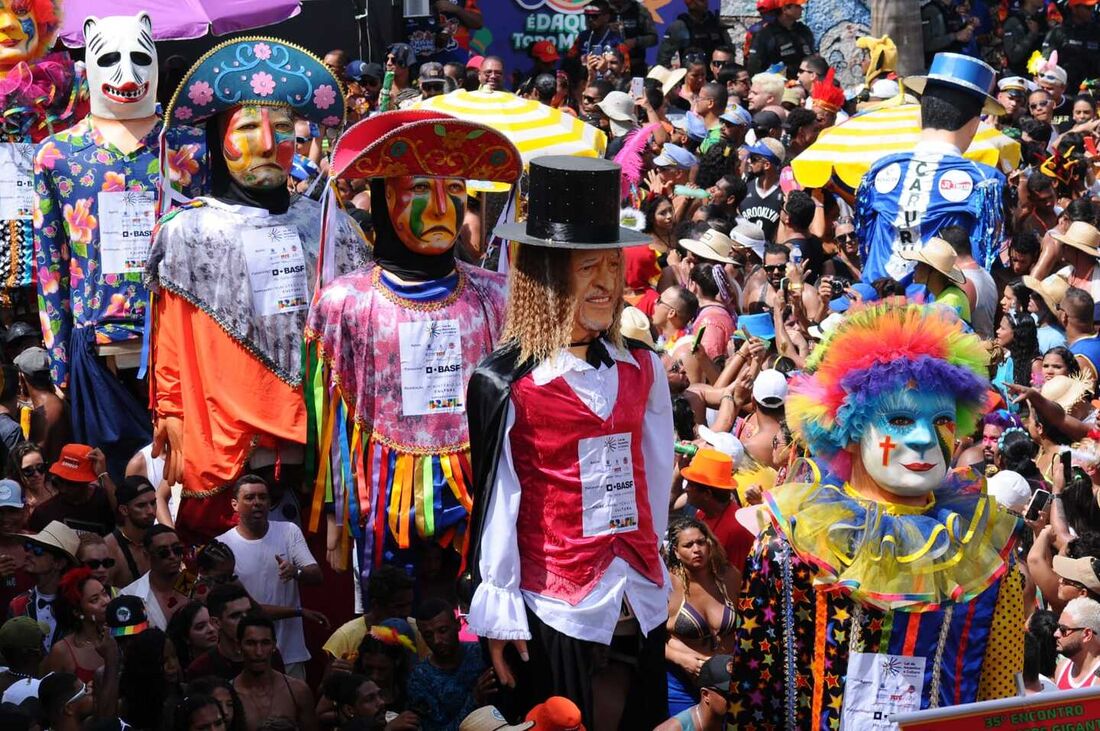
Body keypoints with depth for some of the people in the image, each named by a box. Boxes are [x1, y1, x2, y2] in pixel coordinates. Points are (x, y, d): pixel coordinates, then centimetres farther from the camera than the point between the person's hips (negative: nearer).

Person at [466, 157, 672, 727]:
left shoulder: (641, 370, 7)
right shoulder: (506, 384, -8)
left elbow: (657, 477, 14)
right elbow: (495, 502, -8)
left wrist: (648, 556, 14)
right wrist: (499, 615, -9)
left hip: (640, 608, 5)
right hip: (554, 612, -5)